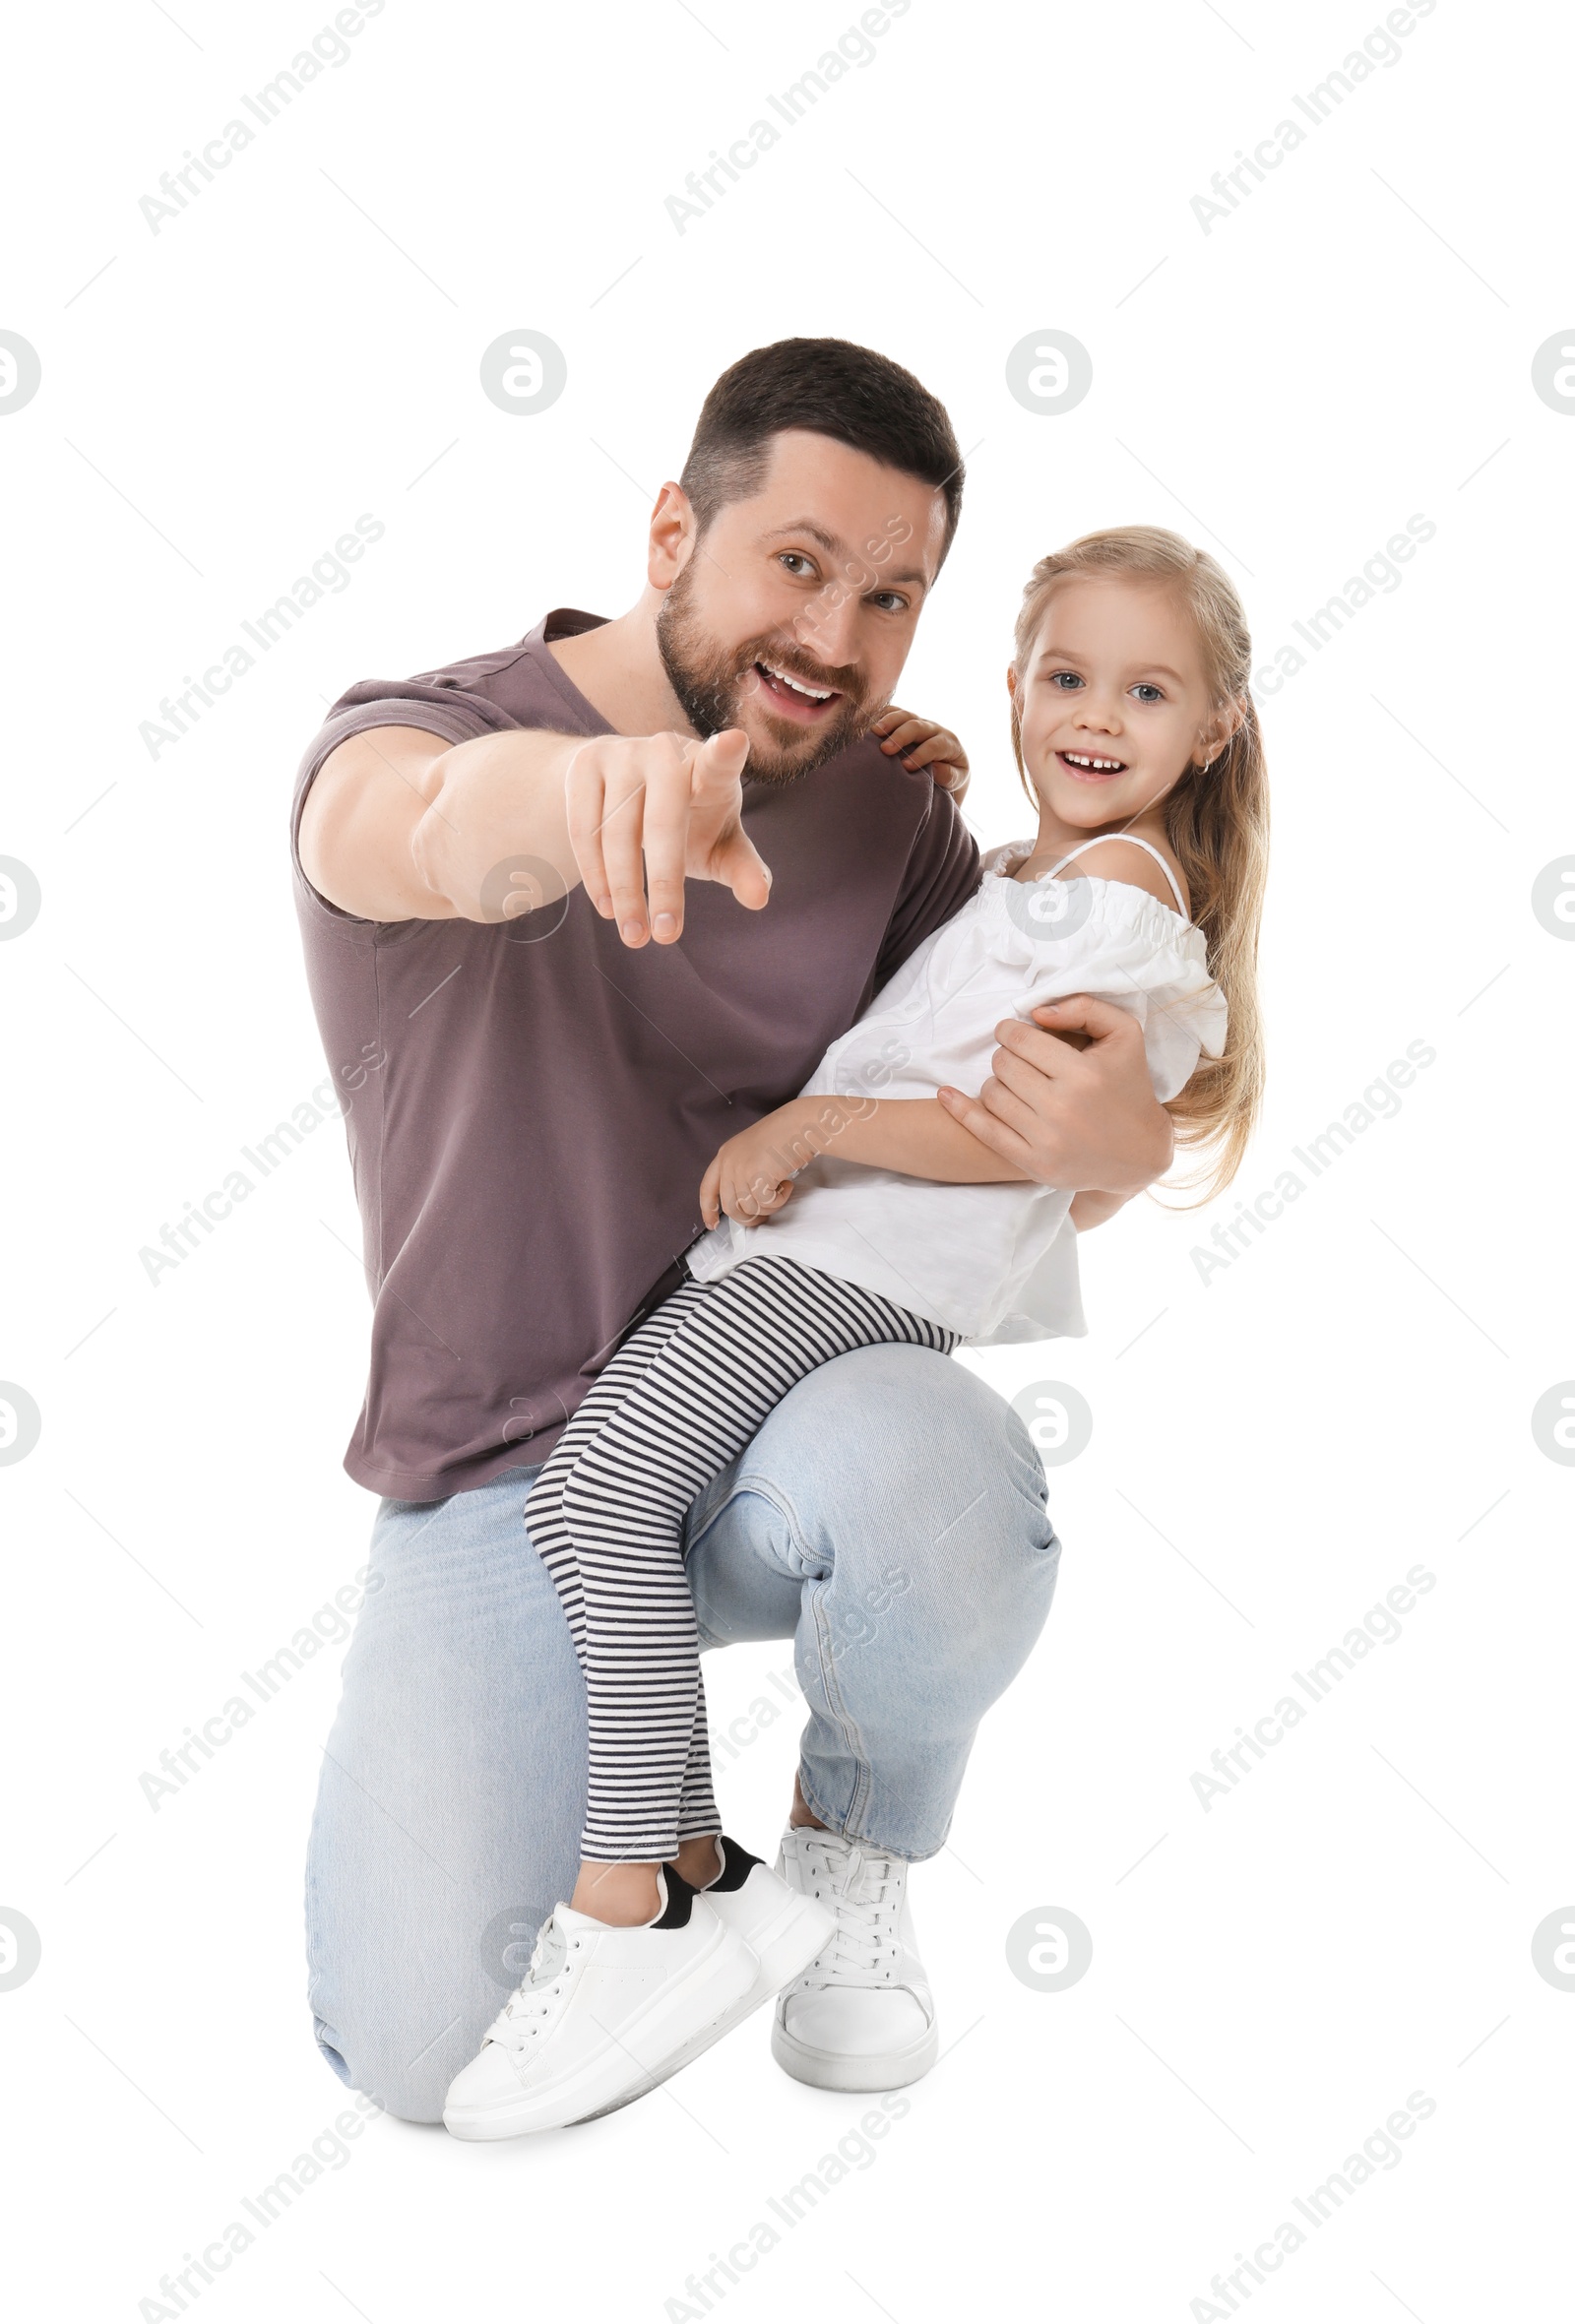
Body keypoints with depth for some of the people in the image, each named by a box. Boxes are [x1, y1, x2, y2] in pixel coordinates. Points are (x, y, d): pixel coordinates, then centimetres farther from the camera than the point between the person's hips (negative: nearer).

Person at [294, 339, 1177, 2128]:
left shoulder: (883, 804, 2)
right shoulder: (405, 734, -10)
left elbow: (1060, 1104, 4)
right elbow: (433, 827, -36)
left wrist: (1119, 1140, -22)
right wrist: (568, 790, -62)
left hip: (791, 1395, 2)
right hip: (507, 1475, -2)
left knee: (933, 1489, -36)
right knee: (430, 2048, -17)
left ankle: (856, 1855, -1)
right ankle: (630, 1741, 16)